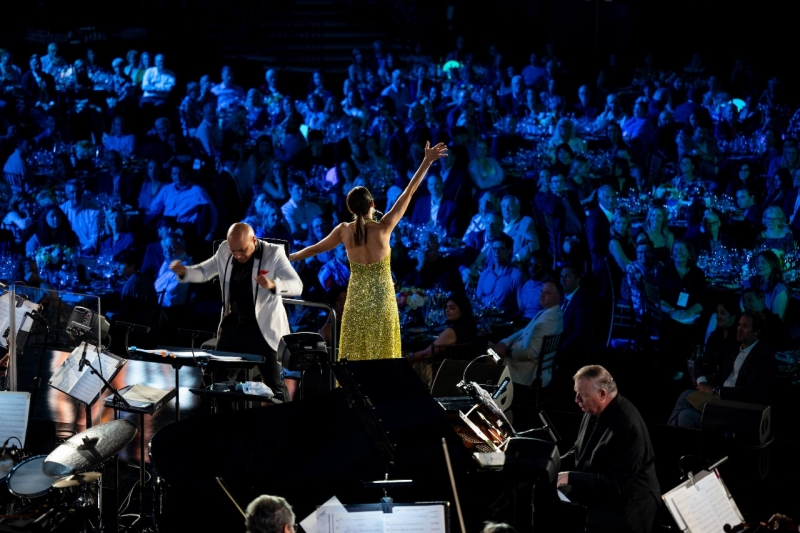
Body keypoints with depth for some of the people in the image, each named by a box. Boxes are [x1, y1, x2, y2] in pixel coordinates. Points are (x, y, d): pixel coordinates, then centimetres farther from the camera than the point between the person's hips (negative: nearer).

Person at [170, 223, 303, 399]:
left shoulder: (273, 254, -16)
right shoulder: (224, 251, -1)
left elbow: (297, 286, -24)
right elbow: (204, 272, 11)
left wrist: (273, 285, -45)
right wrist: (184, 272, -12)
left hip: (263, 327, -5)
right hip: (233, 323, 5)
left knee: (273, 384, -3)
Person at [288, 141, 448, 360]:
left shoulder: (344, 231, -5)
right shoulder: (383, 228, -13)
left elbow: (315, 249, 9)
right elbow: (408, 192, -10)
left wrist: (290, 257, 27)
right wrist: (427, 161, -7)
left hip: (356, 301, 2)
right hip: (382, 300, -2)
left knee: (354, 358, 7)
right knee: (382, 358, 3)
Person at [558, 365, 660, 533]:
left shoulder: (626, 426, -26)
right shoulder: (595, 411, 2)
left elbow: (616, 483, -25)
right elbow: (582, 450, 19)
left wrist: (570, 477, -24)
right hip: (595, 498, 9)